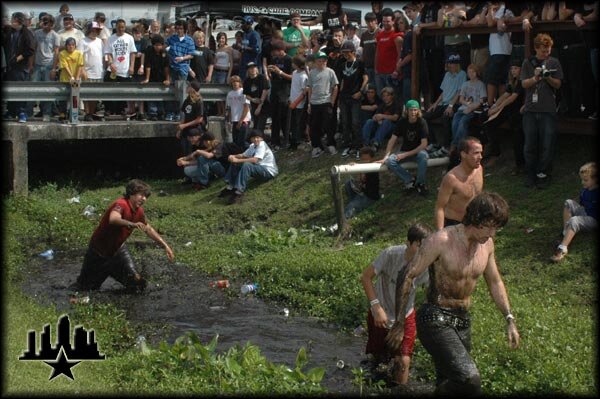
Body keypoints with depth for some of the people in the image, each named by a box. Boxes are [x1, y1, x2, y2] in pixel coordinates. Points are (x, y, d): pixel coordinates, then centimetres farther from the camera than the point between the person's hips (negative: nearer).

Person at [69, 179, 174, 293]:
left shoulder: (139, 211, -5)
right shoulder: (121, 204, -28)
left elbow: (149, 229, 13)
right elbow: (113, 219, -51)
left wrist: (165, 245, 11)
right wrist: (132, 224, -68)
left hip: (118, 249, 6)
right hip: (99, 252, -6)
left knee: (137, 283, -8)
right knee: (86, 286, 8)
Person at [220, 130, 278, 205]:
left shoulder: (262, 145, -19)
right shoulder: (253, 146, 8)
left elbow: (254, 160, -31)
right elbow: (243, 155, 9)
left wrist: (238, 160, -31)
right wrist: (233, 156, -13)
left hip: (269, 171, -9)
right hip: (259, 168, 9)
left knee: (246, 165, -35)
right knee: (234, 163, 1)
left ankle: (239, 192, -37)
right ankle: (230, 187, 1)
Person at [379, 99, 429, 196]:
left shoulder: (422, 122, -14)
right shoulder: (402, 122, -6)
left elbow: (424, 144, -19)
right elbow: (392, 140, -6)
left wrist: (406, 154, -23)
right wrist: (386, 156, -18)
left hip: (418, 151, -3)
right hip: (404, 151, 3)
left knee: (423, 155, -39)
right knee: (390, 161, -26)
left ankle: (420, 183, -18)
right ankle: (410, 180, -14)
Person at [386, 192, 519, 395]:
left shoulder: (486, 244, 3)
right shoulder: (441, 241, -19)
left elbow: (495, 282, 19)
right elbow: (407, 278, -14)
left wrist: (509, 319, 13)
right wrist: (399, 324, -12)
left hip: (463, 320, 7)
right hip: (435, 320, -7)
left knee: (448, 382, 15)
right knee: (469, 379, -24)